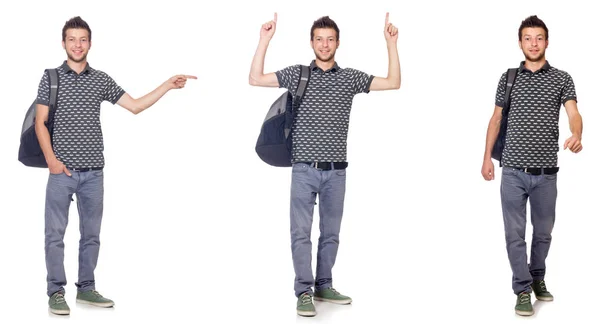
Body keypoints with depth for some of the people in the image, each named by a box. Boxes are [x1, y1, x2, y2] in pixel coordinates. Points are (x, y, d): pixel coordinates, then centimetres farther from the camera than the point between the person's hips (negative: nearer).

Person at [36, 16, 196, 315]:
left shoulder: (101, 80, 9)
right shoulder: (51, 78, 2)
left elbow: (135, 106, 12)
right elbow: (40, 123, 1)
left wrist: (168, 85, 5)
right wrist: (51, 159, -10)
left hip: (93, 171, 3)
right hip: (62, 170, -3)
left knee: (91, 234, 9)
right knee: (56, 233, -2)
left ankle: (86, 288, 20)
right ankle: (56, 293, 4)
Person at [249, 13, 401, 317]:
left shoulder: (350, 77, 6)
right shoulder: (297, 73, 2)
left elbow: (393, 83, 3)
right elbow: (255, 79, -1)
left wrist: (391, 44, -5)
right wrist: (265, 40, -8)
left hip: (336, 170, 2)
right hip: (304, 169, -2)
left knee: (331, 232, 10)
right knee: (301, 231, -5)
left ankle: (323, 286, 22)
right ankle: (304, 292, 0)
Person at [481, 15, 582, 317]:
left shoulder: (562, 79, 2)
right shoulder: (508, 78, 6)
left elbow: (573, 114, -11)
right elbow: (496, 119, 12)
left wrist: (576, 136, -32)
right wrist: (487, 157, 7)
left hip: (546, 173, 0)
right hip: (513, 171, 0)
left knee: (544, 232, 13)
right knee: (515, 234, -1)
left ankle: (537, 278, 33)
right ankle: (523, 290, 6)